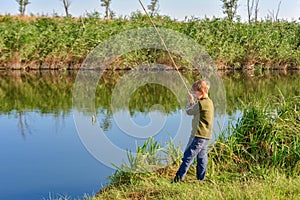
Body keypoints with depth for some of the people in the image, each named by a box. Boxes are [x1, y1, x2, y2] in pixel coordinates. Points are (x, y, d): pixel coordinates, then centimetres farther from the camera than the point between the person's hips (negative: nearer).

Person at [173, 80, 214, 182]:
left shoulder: (201, 103, -16)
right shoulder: (209, 102, 13)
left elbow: (188, 111, -3)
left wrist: (190, 101, 13)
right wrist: (193, 102, 13)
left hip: (199, 135, -10)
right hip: (206, 136, 10)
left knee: (188, 157, -7)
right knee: (202, 158, 12)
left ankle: (179, 179, -6)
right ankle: (201, 179, 15)